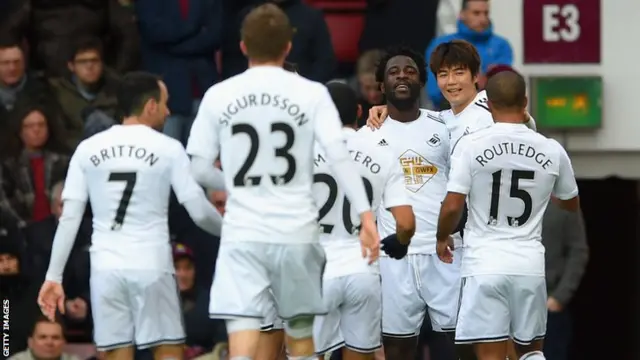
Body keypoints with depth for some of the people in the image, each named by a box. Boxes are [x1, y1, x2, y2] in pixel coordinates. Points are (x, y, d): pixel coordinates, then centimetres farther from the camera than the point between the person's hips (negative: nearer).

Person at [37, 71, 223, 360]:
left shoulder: (88, 149, 6)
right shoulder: (168, 149, -1)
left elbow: (69, 218, 3)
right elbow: (199, 212, -3)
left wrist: (53, 276, 6)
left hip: (105, 268, 3)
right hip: (151, 266, -3)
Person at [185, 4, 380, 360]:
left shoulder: (218, 96, 2)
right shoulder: (311, 93, -1)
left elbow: (200, 170, 6)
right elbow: (340, 156, -11)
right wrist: (366, 215, -13)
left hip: (243, 235, -1)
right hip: (297, 232, 1)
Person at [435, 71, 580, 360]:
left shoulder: (471, 145, -9)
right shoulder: (552, 151, 0)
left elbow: (452, 206, -10)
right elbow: (571, 204, 18)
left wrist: (442, 238, 11)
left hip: (485, 263, -3)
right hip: (530, 264, 3)